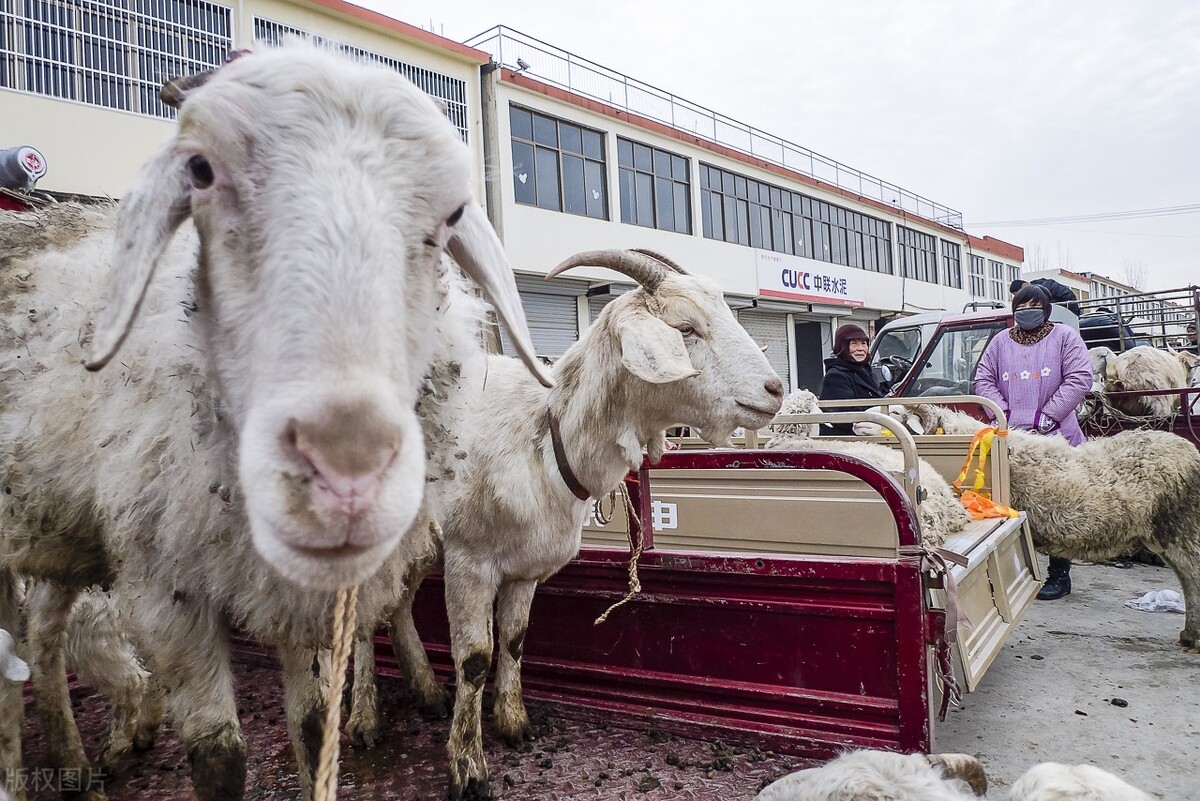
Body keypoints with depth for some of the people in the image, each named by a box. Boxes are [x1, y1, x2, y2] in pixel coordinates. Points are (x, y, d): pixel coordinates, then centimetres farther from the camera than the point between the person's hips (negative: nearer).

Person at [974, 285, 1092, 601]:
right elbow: (983, 380, 10)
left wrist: (1046, 415, -14)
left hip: (1056, 439, -3)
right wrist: (1003, 413, -6)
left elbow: (1079, 379, -6)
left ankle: (1059, 574, 14)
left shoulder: (1065, 337, 3)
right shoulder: (1000, 342, 13)